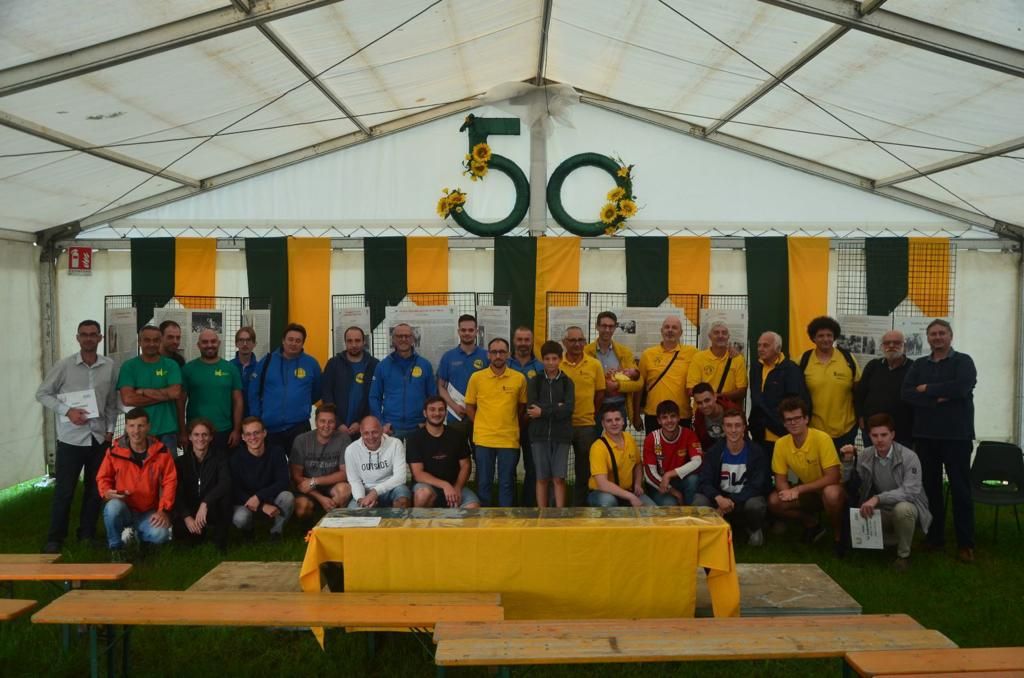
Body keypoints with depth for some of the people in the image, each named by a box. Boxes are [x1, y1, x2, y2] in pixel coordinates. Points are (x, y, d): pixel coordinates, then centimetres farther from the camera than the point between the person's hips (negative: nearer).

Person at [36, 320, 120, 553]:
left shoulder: (110, 367, 2)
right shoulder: (64, 366, -6)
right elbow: (42, 394, -2)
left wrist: (109, 429, 4)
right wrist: (67, 411, -14)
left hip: (99, 438, 3)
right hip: (70, 438, -3)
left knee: (95, 489, 10)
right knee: (64, 490, 1)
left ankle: (87, 534, 24)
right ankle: (55, 538, 12)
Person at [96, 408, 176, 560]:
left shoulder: (160, 451, -7)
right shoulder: (114, 451, -8)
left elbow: (170, 482, -3)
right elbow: (103, 478, 4)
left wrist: (163, 510, -12)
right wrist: (107, 493, -18)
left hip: (149, 513, 1)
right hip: (124, 509, -1)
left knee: (160, 535, -28)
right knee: (113, 507, -36)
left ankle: (135, 534, 11)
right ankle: (116, 548, -9)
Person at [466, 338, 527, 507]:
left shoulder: (519, 378, 0)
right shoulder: (476, 377, 0)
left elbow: (522, 405, 11)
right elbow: (469, 406, 8)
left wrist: (512, 425, 4)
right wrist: (480, 426, 2)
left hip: (510, 439, 0)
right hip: (483, 439, 0)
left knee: (507, 483, 7)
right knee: (484, 482, 8)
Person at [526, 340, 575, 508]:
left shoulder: (567, 382, 6)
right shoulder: (534, 381, 6)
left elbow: (569, 408, -9)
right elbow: (531, 407, -8)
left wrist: (544, 411, -13)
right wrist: (556, 408, -13)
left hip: (561, 435, 0)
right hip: (539, 435, 0)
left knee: (559, 478, -1)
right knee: (542, 478, 3)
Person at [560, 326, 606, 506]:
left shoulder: (595, 365, 1)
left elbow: (600, 394, 7)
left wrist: (590, 414, 3)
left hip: (586, 425, 1)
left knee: (584, 469, 10)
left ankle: (579, 506, 23)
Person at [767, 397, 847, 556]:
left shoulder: (822, 438, -23)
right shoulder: (781, 444, -10)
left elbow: (833, 477, -25)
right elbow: (780, 479, -3)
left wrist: (798, 490, -27)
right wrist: (788, 492, -27)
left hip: (829, 490, -5)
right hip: (808, 494, 5)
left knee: (831, 493, -39)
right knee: (774, 502, -18)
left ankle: (838, 536, -10)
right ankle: (812, 524, 8)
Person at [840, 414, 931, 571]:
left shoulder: (909, 457, -18)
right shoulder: (864, 455, -5)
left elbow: (910, 491, -28)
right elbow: (852, 486, -4)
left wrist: (878, 498, -39)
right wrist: (848, 461, -21)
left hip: (906, 507, -4)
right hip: (880, 511, 4)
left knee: (902, 508, -38)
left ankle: (903, 554, -11)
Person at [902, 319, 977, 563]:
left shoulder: (963, 361, 1)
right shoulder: (918, 365, 12)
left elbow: (961, 388, -19)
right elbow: (907, 394, -3)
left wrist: (927, 389, -10)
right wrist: (937, 399, -16)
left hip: (956, 435, -4)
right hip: (925, 435, 4)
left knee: (960, 489, 0)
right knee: (930, 488, 9)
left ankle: (966, 543, 6)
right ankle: (934, 537, 20)